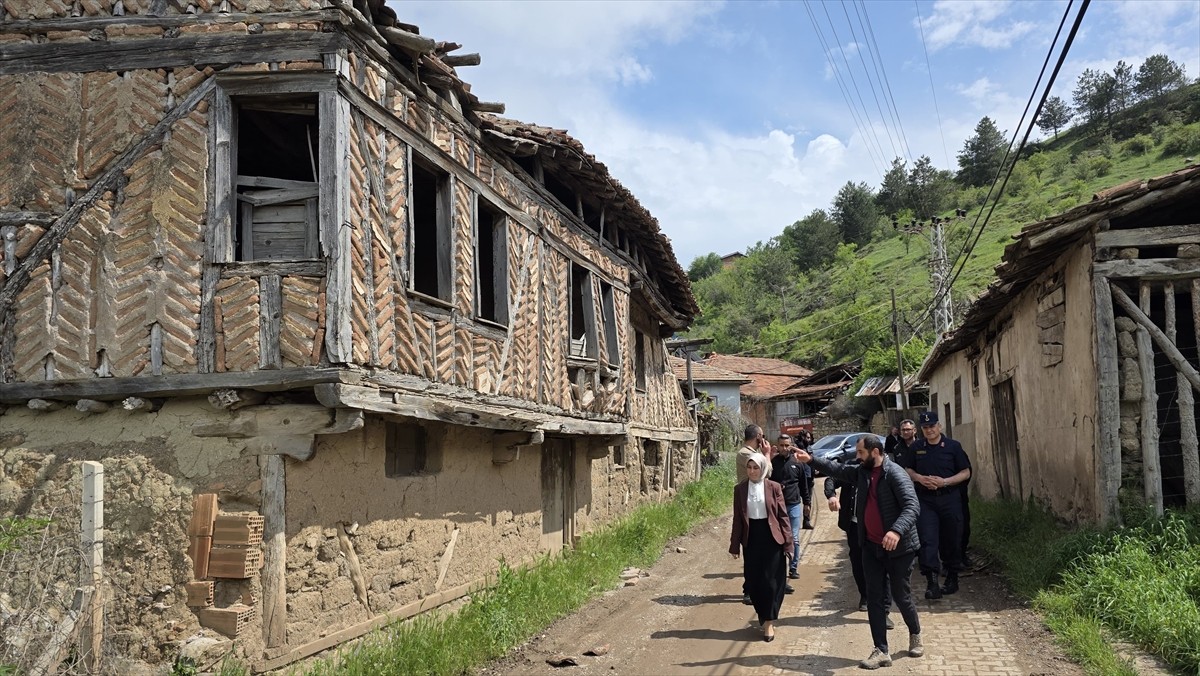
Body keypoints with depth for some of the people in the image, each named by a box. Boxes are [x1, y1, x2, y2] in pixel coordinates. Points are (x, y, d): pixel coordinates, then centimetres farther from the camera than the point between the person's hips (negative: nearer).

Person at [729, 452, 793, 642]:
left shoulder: (774, 487, -3)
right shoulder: (740, 489, 3)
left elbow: (783, 515, -2)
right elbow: (737, 519, 6)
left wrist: (787, 542, -6)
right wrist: (735, 545, 5)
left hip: (771, 537, -2)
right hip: (751, 539, 2)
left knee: (771, 581, -2)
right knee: (753, 582, 5)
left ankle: (769, 622, 10)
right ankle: (764, 617, 24)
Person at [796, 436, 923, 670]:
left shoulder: (895, 474, -20)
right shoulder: (863, 472, 5)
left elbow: (912, 506, -29)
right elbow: (838, 470, 20)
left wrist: (897, 531, -43)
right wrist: (812, 460, 11)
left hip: (898, 547, -7)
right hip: (871, 546, 7)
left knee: (901, 596, 7)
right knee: (874, 598, 5)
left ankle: (915, 635, 35)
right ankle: (881, 651, 11)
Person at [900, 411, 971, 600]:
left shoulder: (953, 446, -1)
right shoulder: (916, 448, 6)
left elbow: (966, 472, 0)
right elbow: (907, 470, 16)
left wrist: (945, 481, -14)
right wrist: (919, 478, -6)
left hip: (949, 498, -1)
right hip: (925, 499, 1)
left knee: (951, 540, 8)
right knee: (927, 540, -9)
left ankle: (952, 578, 25)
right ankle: (932, 581, -12)